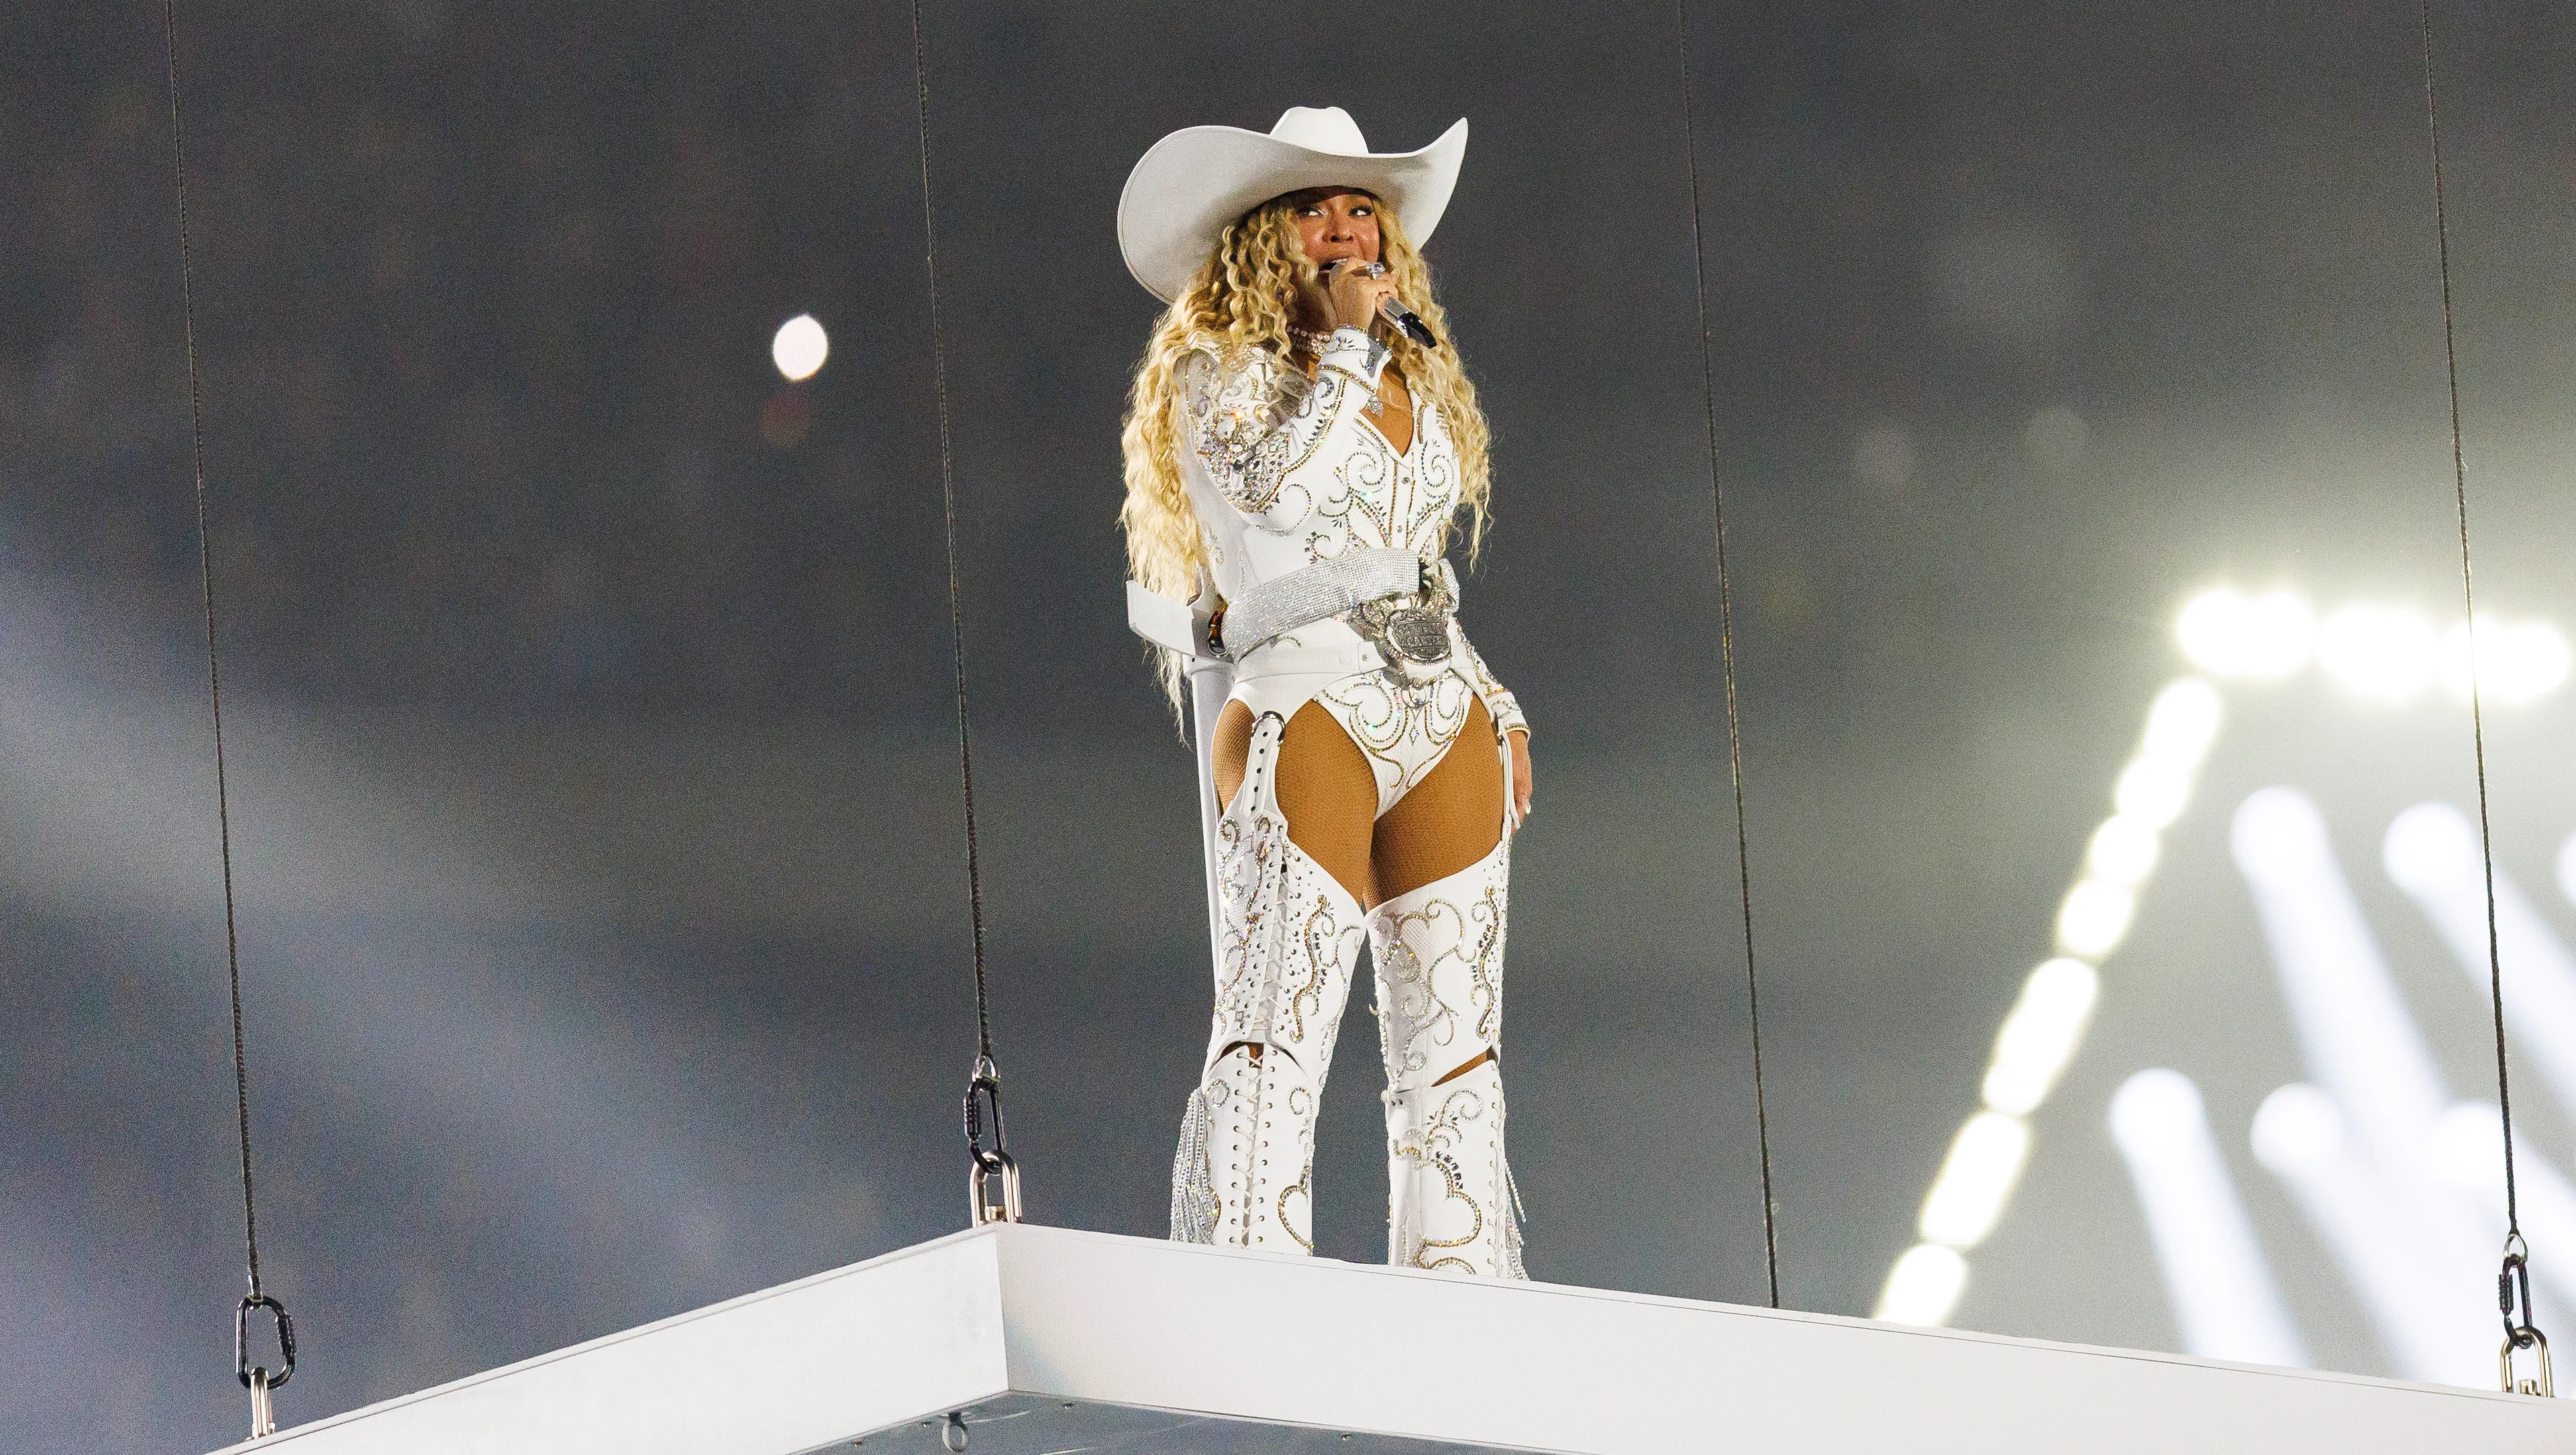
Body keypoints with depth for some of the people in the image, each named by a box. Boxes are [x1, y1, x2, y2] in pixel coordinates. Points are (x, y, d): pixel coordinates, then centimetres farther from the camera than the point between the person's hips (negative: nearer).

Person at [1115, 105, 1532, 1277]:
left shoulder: (1420, 383, 21)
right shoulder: (1219, 374, 2)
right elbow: (1278, 490, -18)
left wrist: (1493, 702, 19)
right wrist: (1344, 340, -8)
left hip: (1446, 723, 7)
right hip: (1306, 712, -7)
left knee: (1454, 1051, 5)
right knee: (1273, 1042, -17)